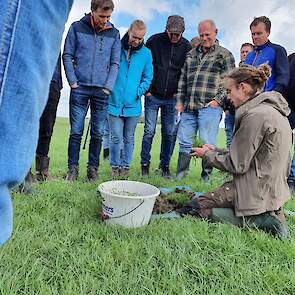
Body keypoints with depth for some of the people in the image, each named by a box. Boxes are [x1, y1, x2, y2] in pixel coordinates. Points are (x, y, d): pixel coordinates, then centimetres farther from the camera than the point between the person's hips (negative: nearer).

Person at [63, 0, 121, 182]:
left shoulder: (114, 33, 8)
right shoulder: (77, 27, 4)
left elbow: (115, 63, 6)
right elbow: (67, 56, 5)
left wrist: (108, 87, -4)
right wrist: (73, 81, -5)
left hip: (101, 91, 1)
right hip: (80, 88, -1)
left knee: (98, 133, 4)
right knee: (76, 131, 1)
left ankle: (93, 168, 16)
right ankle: (73, 168, 12)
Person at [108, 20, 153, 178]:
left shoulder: (146, 53, 4)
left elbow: (148, 77, 10)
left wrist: (140, 91, -4)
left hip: (133, 104, 1)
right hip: (114, 101, -1)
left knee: (129, 138, 10)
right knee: (116, 137, 0)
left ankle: (126, 166, 24)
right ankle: (115, 166, 17)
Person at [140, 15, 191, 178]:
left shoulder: (186, 46, 2)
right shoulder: (154, 41, -4)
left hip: (171, 98, 2)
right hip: (153, 96, -2)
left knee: (168, 133, 5)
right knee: (149, 131, -2)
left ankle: (165, 165, 17)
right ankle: (145, 164, 11)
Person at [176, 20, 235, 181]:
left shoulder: (224, 55, 7)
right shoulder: (191, 54, 21)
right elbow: (183, 79, 21)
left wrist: (218, 99, -12)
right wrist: (180, 100, 13)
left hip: (210, 107, -5)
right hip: (189, 107, 5)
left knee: (207, 144, -4)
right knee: (184, 142, 6)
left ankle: (205, 178, 8)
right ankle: (180, 176, 15)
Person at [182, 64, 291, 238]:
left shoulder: (256, 115, -21)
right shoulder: (272, 110, 11)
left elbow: (237, 165, -18)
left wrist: (207, 155, -2)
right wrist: (215, 151, 11)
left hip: (257, 191, -10)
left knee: (191, 210, -7)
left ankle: (257, 220, -9)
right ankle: (269, 214, 9)